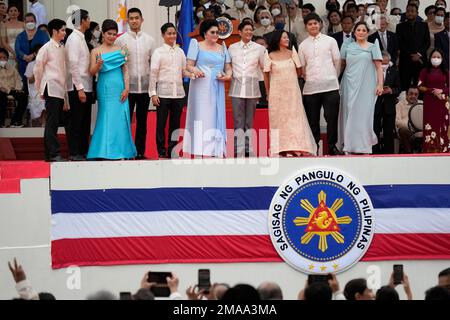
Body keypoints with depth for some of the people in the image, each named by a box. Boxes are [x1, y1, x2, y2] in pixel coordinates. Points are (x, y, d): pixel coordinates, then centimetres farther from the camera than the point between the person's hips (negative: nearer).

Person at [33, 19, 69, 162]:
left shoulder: (62, 48, 14)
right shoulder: (47, 48, -6)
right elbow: (38, 69, -4)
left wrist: (66, 97, 14)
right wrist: (40, 88, 1)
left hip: (61, 90, 7)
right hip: (51, 89, -7)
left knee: (54, 122, 7)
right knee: (52, 122, -8)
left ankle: (50, 154, 10)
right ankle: (53, 154, -10)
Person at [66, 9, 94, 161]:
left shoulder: (82, 38, 16)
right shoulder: (74, 39, -12)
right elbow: (73, 65, -18)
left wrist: (89, 87, 12)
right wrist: (80, 88, -20)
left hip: (86, 86, 9)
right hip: (78, 87, -9)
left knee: (85, 122, 12)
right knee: (76, 121, -4)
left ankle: (84, 151, 18)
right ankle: (74, 153, -1)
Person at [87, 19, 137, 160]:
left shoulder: (121, 50, 10)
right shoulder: (96, 51, 4)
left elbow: (125, 70, 8)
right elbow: (92, 72, -1)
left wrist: (127, 88, -3)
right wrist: (98, 65, -22)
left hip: (119, 89, 2)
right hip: (105, 89, -2)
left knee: (120, 119, -1)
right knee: (106, 118, -4)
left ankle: (121, 152, 3)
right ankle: (106, 152, -1)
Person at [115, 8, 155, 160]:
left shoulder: (149, 40, 8)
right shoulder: (121, 40, 1)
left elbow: (153, 63, 10)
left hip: (145, 86, 2)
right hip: (127, 87, -2)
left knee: (142, 121, 6)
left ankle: (140, 151, 12)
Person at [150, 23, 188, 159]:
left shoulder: (180, 51, 11)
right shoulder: (158, 52, -1)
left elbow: (184, 71, 16)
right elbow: (153, 73, -3)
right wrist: (153, 93, -8)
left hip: (178, 93, 4)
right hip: (163, 93, -4)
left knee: (175, 124, 7)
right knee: (161, 124, 0)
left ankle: (172, 152, 14)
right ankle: (162, 152, 7)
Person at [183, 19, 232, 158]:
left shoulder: (222, 48, 17)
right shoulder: (197, 46, 5)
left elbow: (228, 68, 15)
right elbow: (189, 65, -2)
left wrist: (228, 75, -7)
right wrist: (195, 70, -24)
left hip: (217, 88, 4)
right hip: (201, 88, -4)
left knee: (216, 118, 2)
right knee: (201, 118, -8)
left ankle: (215, 150, 4)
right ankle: (199, 152, -10)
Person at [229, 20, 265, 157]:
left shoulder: (259, 48, 6)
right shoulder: (232, 48, 9)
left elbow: (264, 68, 8)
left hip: (252, 88, 0)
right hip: (237, 87, 0)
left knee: (250, 121, 3)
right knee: (238, 121, -3)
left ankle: (249, 150, 7)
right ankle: (238, 152, -3)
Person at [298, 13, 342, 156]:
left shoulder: (330, 41, 6)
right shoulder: (303, 45, 10)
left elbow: (337, 62, 10)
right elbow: (302, 67, 16)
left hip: (330, 86, -1)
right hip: (311, 88, 1)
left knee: (332, 118, -3)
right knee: (313, 120, 3)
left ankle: (332, 147, 5)